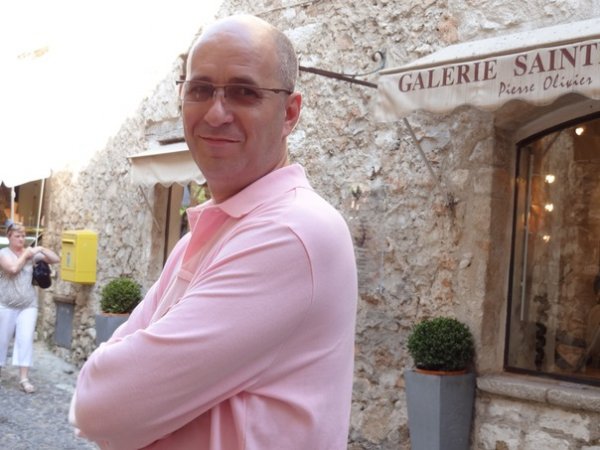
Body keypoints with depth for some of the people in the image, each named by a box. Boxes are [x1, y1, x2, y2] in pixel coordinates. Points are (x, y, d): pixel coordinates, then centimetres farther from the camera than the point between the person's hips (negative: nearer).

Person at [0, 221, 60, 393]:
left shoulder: (32, 252, 4)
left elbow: (56, 259, 2)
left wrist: (41, 249, -10)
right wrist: (25, 255, -10)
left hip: (28, 306, 1)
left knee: (25, 339, -6)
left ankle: (24, 378, -6)